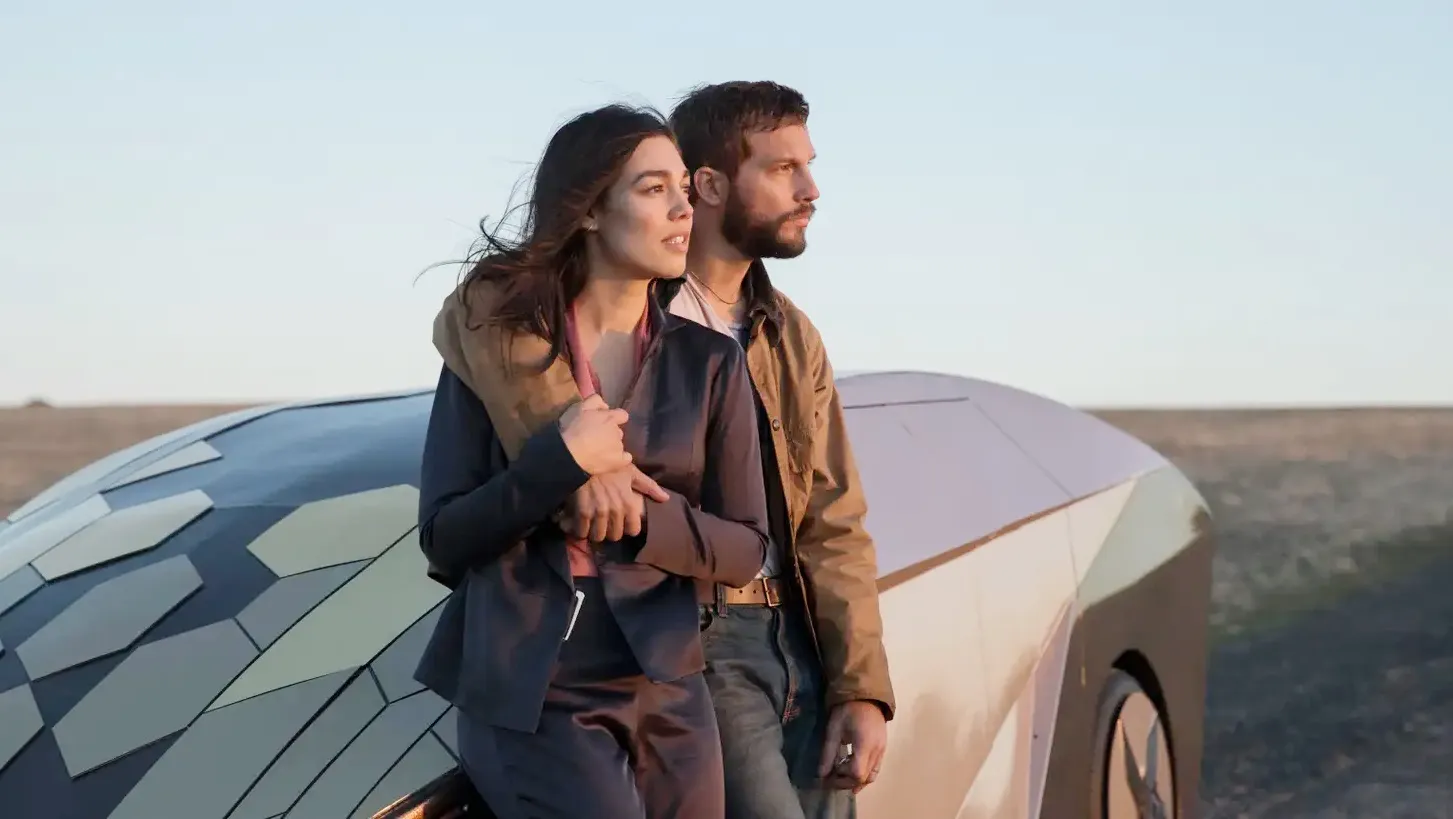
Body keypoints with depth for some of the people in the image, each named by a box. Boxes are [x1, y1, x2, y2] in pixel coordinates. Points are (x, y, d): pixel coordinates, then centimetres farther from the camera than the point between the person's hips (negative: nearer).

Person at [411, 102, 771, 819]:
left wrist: (641, 517, -15)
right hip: (525, 700, -3)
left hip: (668, 700, 4)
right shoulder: (493, 342, -4)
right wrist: (560, 464, -18)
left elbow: (746, 549, 2)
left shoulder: (710, 363, 2)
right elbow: (442, 540, -5)